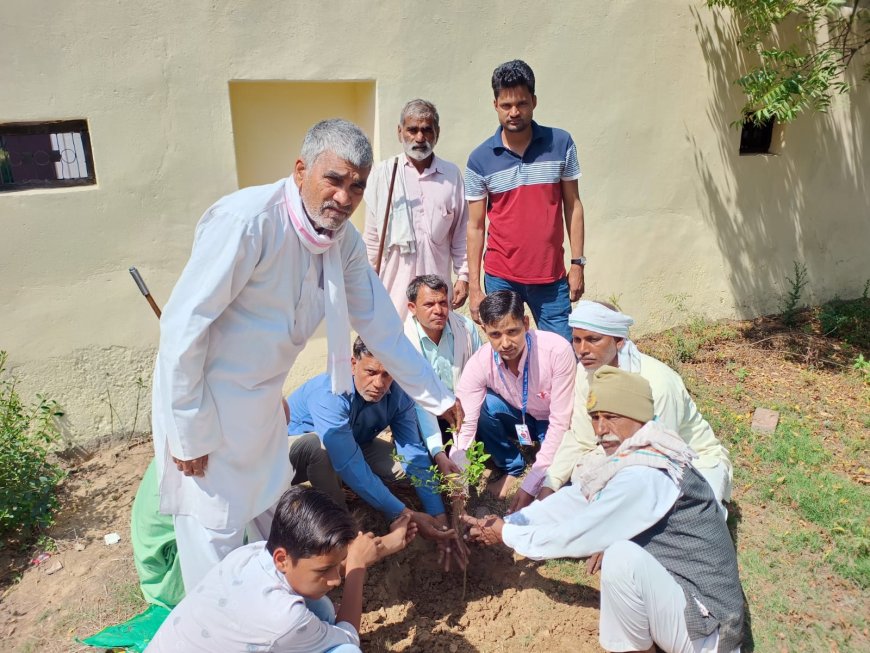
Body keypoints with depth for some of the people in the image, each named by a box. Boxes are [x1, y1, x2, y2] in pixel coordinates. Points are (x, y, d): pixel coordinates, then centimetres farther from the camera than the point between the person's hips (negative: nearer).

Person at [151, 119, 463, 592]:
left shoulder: (344, 240, -5)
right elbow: (184, 324, -25)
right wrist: (189, 431, -19)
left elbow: (380, 324, 3)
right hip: (203, 398, -7)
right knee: (216, 536, 2)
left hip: (261, 402, 7)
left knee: (270, 524, 22)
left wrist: (436, 397, 6)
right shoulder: (248, 221, -28)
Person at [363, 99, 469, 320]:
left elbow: (460, 232, 9)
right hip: (393, 285, -1)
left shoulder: (452, 174, 6)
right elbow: (371, 236, 4)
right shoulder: (382, 173, 1)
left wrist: (463, 276, 5)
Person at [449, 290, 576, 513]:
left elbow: (560, 422, -28)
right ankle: (512, 467, -2)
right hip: (519, 418, 3)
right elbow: (465, 426, -27)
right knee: (482, 404, -28)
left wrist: (530, 485, -30)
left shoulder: (557, 350, -34)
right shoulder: (479, 364, -26)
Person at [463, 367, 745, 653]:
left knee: (623, 555, -28)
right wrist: (507, 522, 0)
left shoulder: (644, 477, -27)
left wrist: (507, 534, -8)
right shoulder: (624, 456, 1)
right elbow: (569, 501, 6)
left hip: (705, 627, -9)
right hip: (679, 589, 9)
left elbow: (578, 535, -21)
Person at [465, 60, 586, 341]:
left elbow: (573, 206, 6)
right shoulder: (480, 159, -2)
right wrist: (474, 288, -1)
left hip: (551, 277, 1)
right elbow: (475, 226, 1)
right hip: (500, 278, 0)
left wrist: (577, 264, 1)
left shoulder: (561, 144, 0)